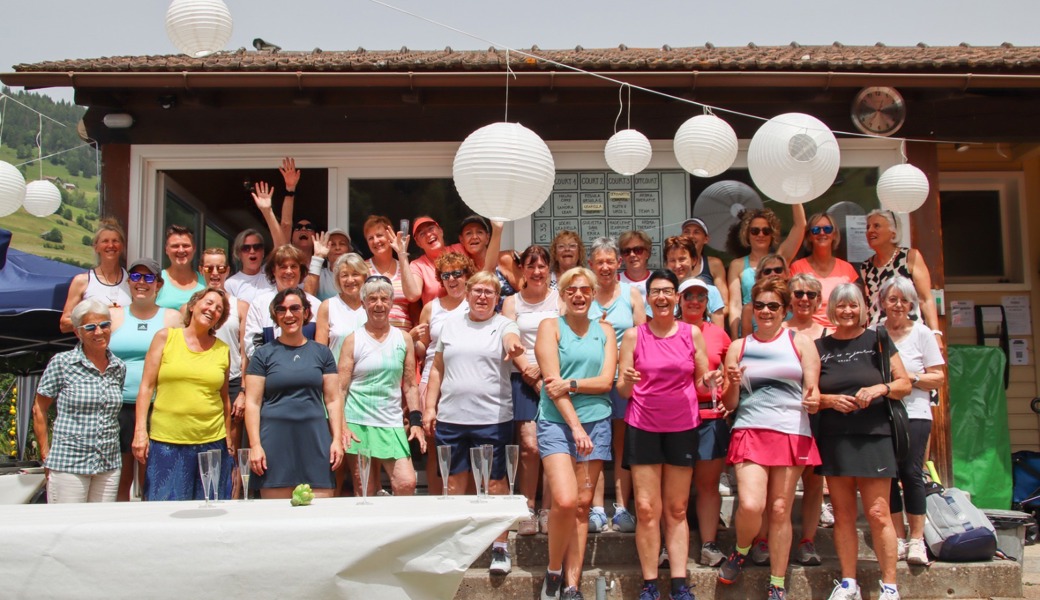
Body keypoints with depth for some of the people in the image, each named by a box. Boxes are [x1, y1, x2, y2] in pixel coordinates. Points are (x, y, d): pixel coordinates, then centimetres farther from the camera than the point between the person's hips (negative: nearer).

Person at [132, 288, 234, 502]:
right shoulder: (165, 337, 4)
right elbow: (146, 386, 2)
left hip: (212, 442, 2)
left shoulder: (222, 350, 9)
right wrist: (140, 430, -6)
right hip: (166, 442, -2)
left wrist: (229, 439, 16)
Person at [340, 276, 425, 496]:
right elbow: (340, 388, -1)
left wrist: (416, 421, 1)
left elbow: (410, 385, 10)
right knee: (365, 492, 2)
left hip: (392, 424, 2)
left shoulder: (404, 339, 9)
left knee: (407, 483, -10)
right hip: (358, 423, -2)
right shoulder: (353, 340, 2)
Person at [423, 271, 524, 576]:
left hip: (492, 418, -3)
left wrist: (514, 346, -45)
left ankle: (500, 547, 12)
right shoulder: (451, 325, 12)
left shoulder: (503, 325, 2)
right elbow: (437, 369, 15)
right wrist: (429, 406, 8)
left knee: (495, 482, 2)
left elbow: (512, 341, -21)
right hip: (450, 417, 3)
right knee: (454, 482, 11)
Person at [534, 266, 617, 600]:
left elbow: (606, 381, 2)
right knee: (565, 500, -18)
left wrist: (571, 384, -13)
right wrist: (576, 426, -14)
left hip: (596, 422, 3)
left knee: (583, 505, 4)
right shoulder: (550, 327, 1)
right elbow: (553, 382, -8)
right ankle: (553, 571, 6)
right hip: (557, 422, -3)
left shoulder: (605, 331, 11)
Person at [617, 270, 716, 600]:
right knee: (646, 509, -2)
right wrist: (628, 381, -21)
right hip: (643, 428, -1)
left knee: (677, 510, 7)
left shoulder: (692, 334, 3)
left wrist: (708, 382, -13)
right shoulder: (633, 336, 0)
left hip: (682, 428, 1)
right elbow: (622, 391, 1)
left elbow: (701, 383, 9)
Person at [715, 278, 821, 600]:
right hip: (749, 431, 0)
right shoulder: (738, 347, 12)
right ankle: (740, 552, 15)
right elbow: (729, 404, 12)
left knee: (780, 510, 3)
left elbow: (812, 391, 5)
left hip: (792, 433, 0)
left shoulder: (800, 342, 9)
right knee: (750, 505, -17)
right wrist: (734, 384, -9)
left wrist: (813, 400, -18)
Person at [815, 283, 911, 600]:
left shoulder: (876, 340, 5)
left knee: (878, 513, -5)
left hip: (873, 437, -2)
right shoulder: (820, 346, 9)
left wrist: (880, 388, -13)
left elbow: (905, 383, 6)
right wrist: (829, 400, -9)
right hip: (834, 440, 2)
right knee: (843, 515, 6)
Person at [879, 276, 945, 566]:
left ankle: (917, 540, 2)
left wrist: (910, 378, -13)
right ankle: (899, 539, 12)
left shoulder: (921, 332, 3)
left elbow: (938, 377, 2)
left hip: (914, 414, -1)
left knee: (911, 473, -7)